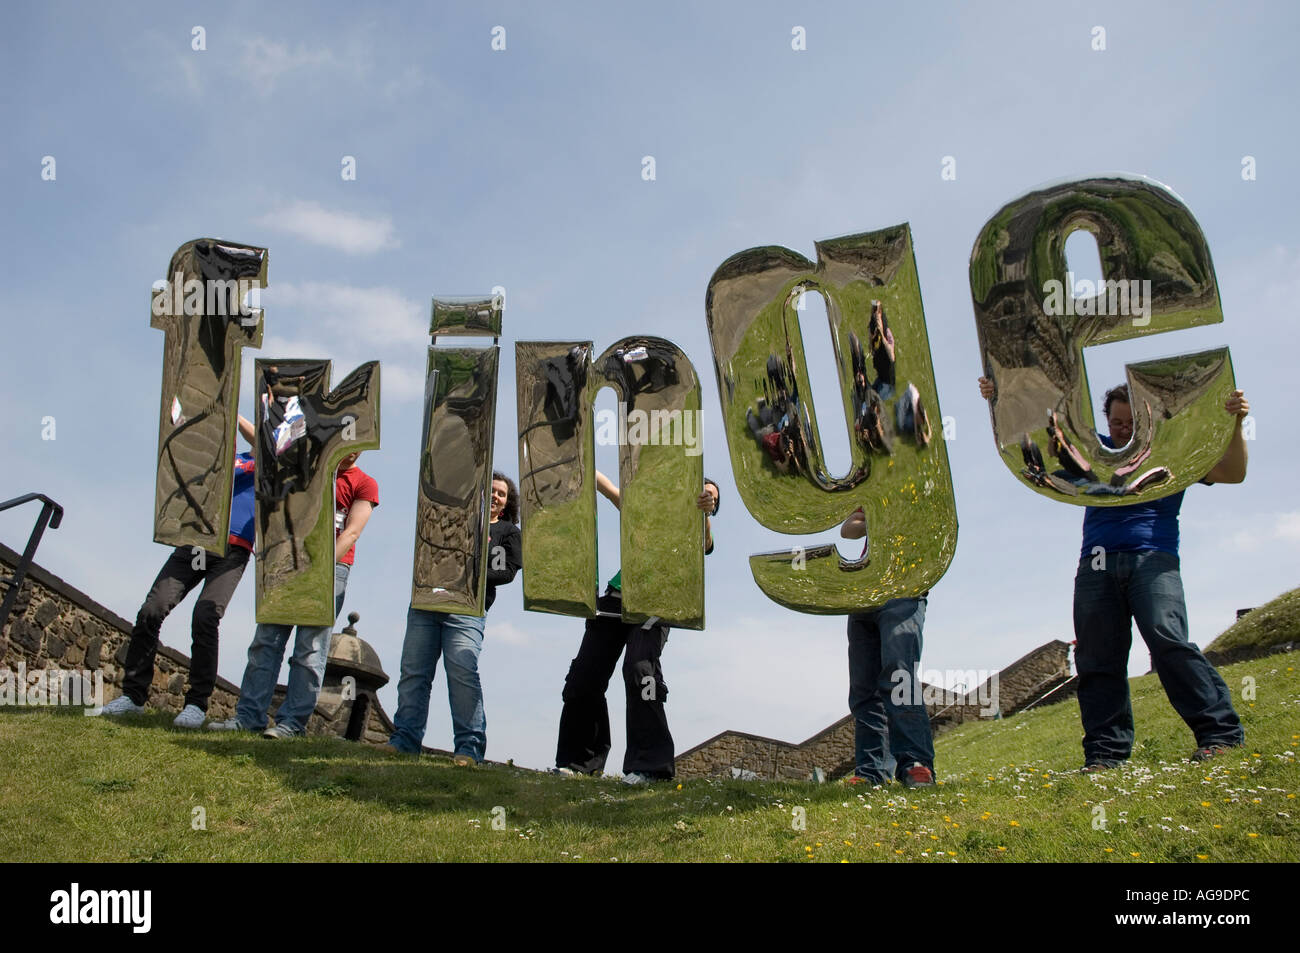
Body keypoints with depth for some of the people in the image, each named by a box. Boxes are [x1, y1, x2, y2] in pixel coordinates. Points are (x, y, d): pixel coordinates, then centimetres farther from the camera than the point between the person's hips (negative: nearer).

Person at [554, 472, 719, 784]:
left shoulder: (695, 534, 14)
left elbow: (704, 543, -11)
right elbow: (609, 489, 24)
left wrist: (705, 513, -31)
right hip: (616, 599, 4)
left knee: (639, 669, -28)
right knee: (583, 677, -2)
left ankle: (649, 765, -30)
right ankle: (581, 760, 13)